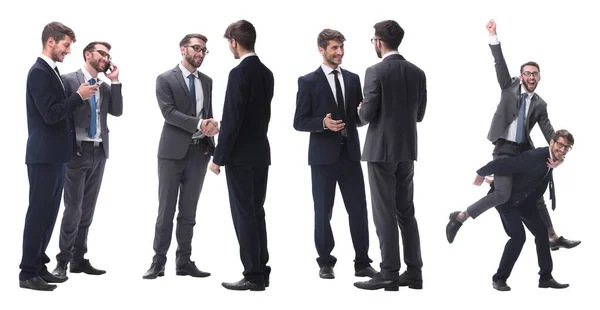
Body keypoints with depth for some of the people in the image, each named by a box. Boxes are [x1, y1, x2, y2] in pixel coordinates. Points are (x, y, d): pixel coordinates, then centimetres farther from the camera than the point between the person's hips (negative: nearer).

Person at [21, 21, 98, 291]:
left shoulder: (51, 72, 14)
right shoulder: (39, 72, -14)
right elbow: (50, 114, -21)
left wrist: (79, 97, 7)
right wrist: (79, 96, -16)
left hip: (55, 155, 10)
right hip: (44, 155, -10)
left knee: (48, 213, 13)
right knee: (38, 212, -6)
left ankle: (38, 266, 20)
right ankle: (28, 273, -1)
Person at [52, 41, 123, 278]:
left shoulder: (105, 87, 14)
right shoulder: (69, 80, -5)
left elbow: (117, 111, 2)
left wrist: (115, 82, -3)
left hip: (99, 152, 6)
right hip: (78, 151, -6)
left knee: (88, 209, 9)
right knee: (74, 208, -7)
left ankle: (79, 259, 15)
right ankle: (62, 261, 1)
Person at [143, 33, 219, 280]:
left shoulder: (206, 81, 13)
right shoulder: (166, 79, -3)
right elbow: (169, 112, -14)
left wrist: (210, 127, -7)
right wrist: (199, 124, -23)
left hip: (199, 152, 5)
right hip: (173, 151, -4)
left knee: (189, 211, 8)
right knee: (166, 209, -1)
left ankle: (184, 261, 13)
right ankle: (158, 262, 5)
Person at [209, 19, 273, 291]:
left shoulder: (239, 73, -16)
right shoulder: (266, 73, 10)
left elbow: (232, 120, -18)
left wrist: (219, 157, -13)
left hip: (241, 155, -8)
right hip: (261, 152, 8)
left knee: (244, 215, -3)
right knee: (256, 213, 12)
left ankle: (253, 275, -1)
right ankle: (261, 271, 16)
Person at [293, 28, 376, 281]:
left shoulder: (353, 79, 10)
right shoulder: (308, 82, -3)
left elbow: (360, 119, 13)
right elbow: (299, 122, -5)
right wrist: (323, 123, -21)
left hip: (350, 152, 3)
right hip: (323, 155, -3)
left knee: (358, 209, 2)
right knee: (323, 211, 5)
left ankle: (362, 263, 10)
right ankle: (325, 263, 16)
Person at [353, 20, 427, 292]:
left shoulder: (376, 72, -13)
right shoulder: (417, 72, 6)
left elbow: (368, 114, -14)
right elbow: (419, 114, 10)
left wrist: (361, 111, 8)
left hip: (381, 149, -6)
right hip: (407, 149, 6)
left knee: (384, 213, -2)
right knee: (406, 211, 12)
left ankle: (389, 274, -1)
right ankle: (414, 272, 13)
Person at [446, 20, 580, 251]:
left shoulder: (539, 104, 10)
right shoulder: (509, 88, 4)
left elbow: (548, 131, 3)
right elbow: (500, 64, -6)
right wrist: (494, 36, -16)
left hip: (525, 151, 5)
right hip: (504, 149, -4)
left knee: (536, 195, 12)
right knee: (502, 194, -20)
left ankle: (553, 238, 23)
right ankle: (459, 218, -7)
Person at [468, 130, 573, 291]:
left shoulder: (554, 159, -7)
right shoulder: (535, 156, -33)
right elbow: (501, 164, -27)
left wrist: (554, 167, -12)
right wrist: (481, 174, -13)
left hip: (525, 200, 8)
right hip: (507, 199, -8)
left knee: (542, 232, 5)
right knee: (518, 236, -16)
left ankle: (545, 277, 14)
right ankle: (499, 278, -2)